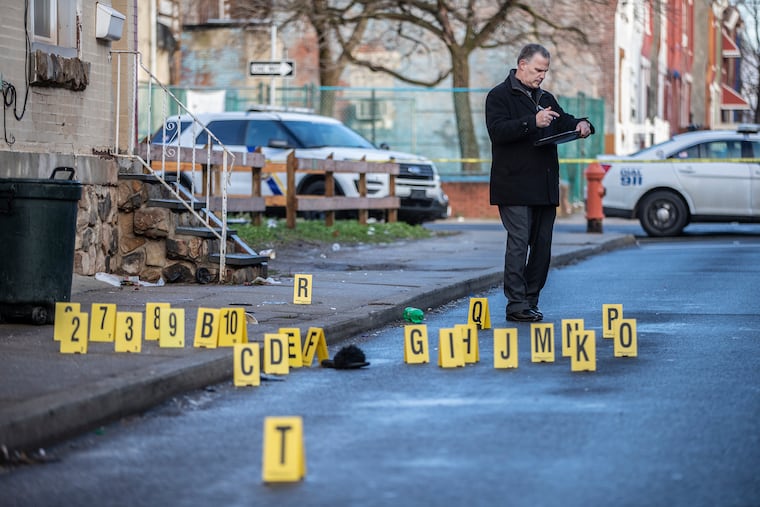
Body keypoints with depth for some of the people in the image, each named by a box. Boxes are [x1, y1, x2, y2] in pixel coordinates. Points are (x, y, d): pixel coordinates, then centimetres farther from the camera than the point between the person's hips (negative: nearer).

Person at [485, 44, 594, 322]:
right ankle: (516, 304, -11)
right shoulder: (500, 96, -3)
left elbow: (562, 122, 26)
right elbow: (497, 130, -17)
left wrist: (580, 125, 2)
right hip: (515, 187, -8)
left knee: (542, 245, 7)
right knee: (518, 243, -11)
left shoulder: (545, 98, 20)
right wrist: (532, 122, -27)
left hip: (545, 187, 8)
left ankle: (530, 300, 13)